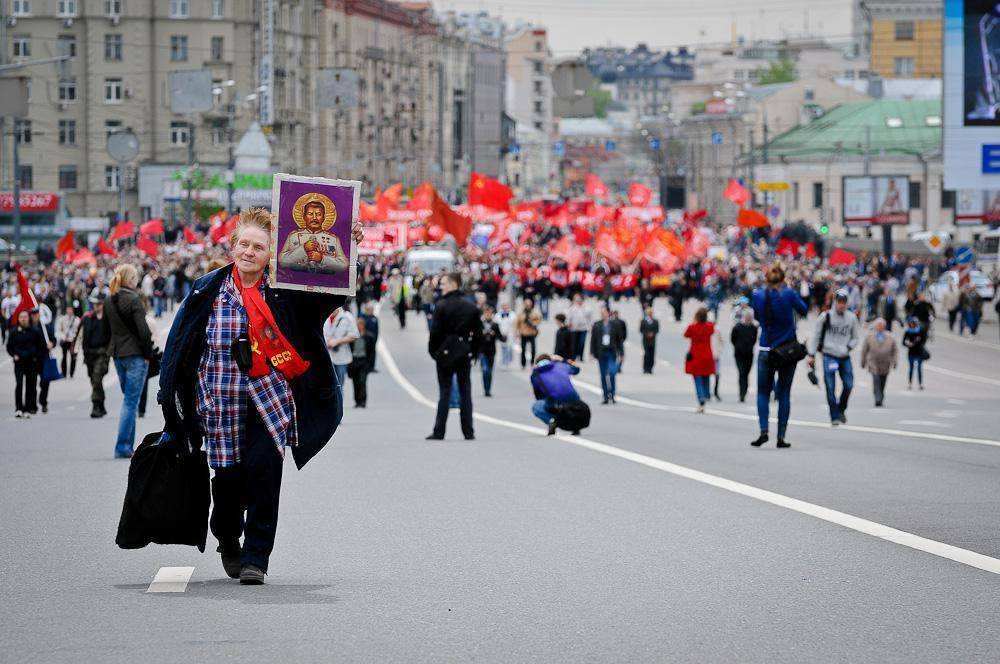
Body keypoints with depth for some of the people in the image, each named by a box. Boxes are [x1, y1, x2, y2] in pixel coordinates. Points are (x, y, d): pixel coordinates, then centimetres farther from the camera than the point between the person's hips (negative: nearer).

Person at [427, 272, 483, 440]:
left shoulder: (441, 306, -10)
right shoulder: (471, 307, 5)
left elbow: (435, 332, -11)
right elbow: (478, 333, 7)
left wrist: (433, 351, 1)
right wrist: (471, 350, 14)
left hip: (446, 352, -4)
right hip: (465, 353, 4)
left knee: (444, 392, -1)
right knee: (465, 392, 7)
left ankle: (439, 432, -2)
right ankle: (468, 432, 5)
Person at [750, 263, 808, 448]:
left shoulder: (758, 295, -5)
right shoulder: (788, 294, -10)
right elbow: (803, 310, 6)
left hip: (766, 351, 0)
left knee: (763, 392, 9)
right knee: (784, 394, 7)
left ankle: (764, 430, -11)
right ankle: (781, 436, 4)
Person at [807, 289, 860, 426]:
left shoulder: (852, 317, 4)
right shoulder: (825, 316, -4)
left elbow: (856, 336, 16)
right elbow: (815, 335, 2)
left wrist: (848, 347, -1)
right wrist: (812, 355, 0)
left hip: (845, 357, 3)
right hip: (829, 356, -3)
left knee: (848, 385, -2)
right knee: (831, 388, -7)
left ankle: (841, 409, 22)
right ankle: (834, 416, -1)